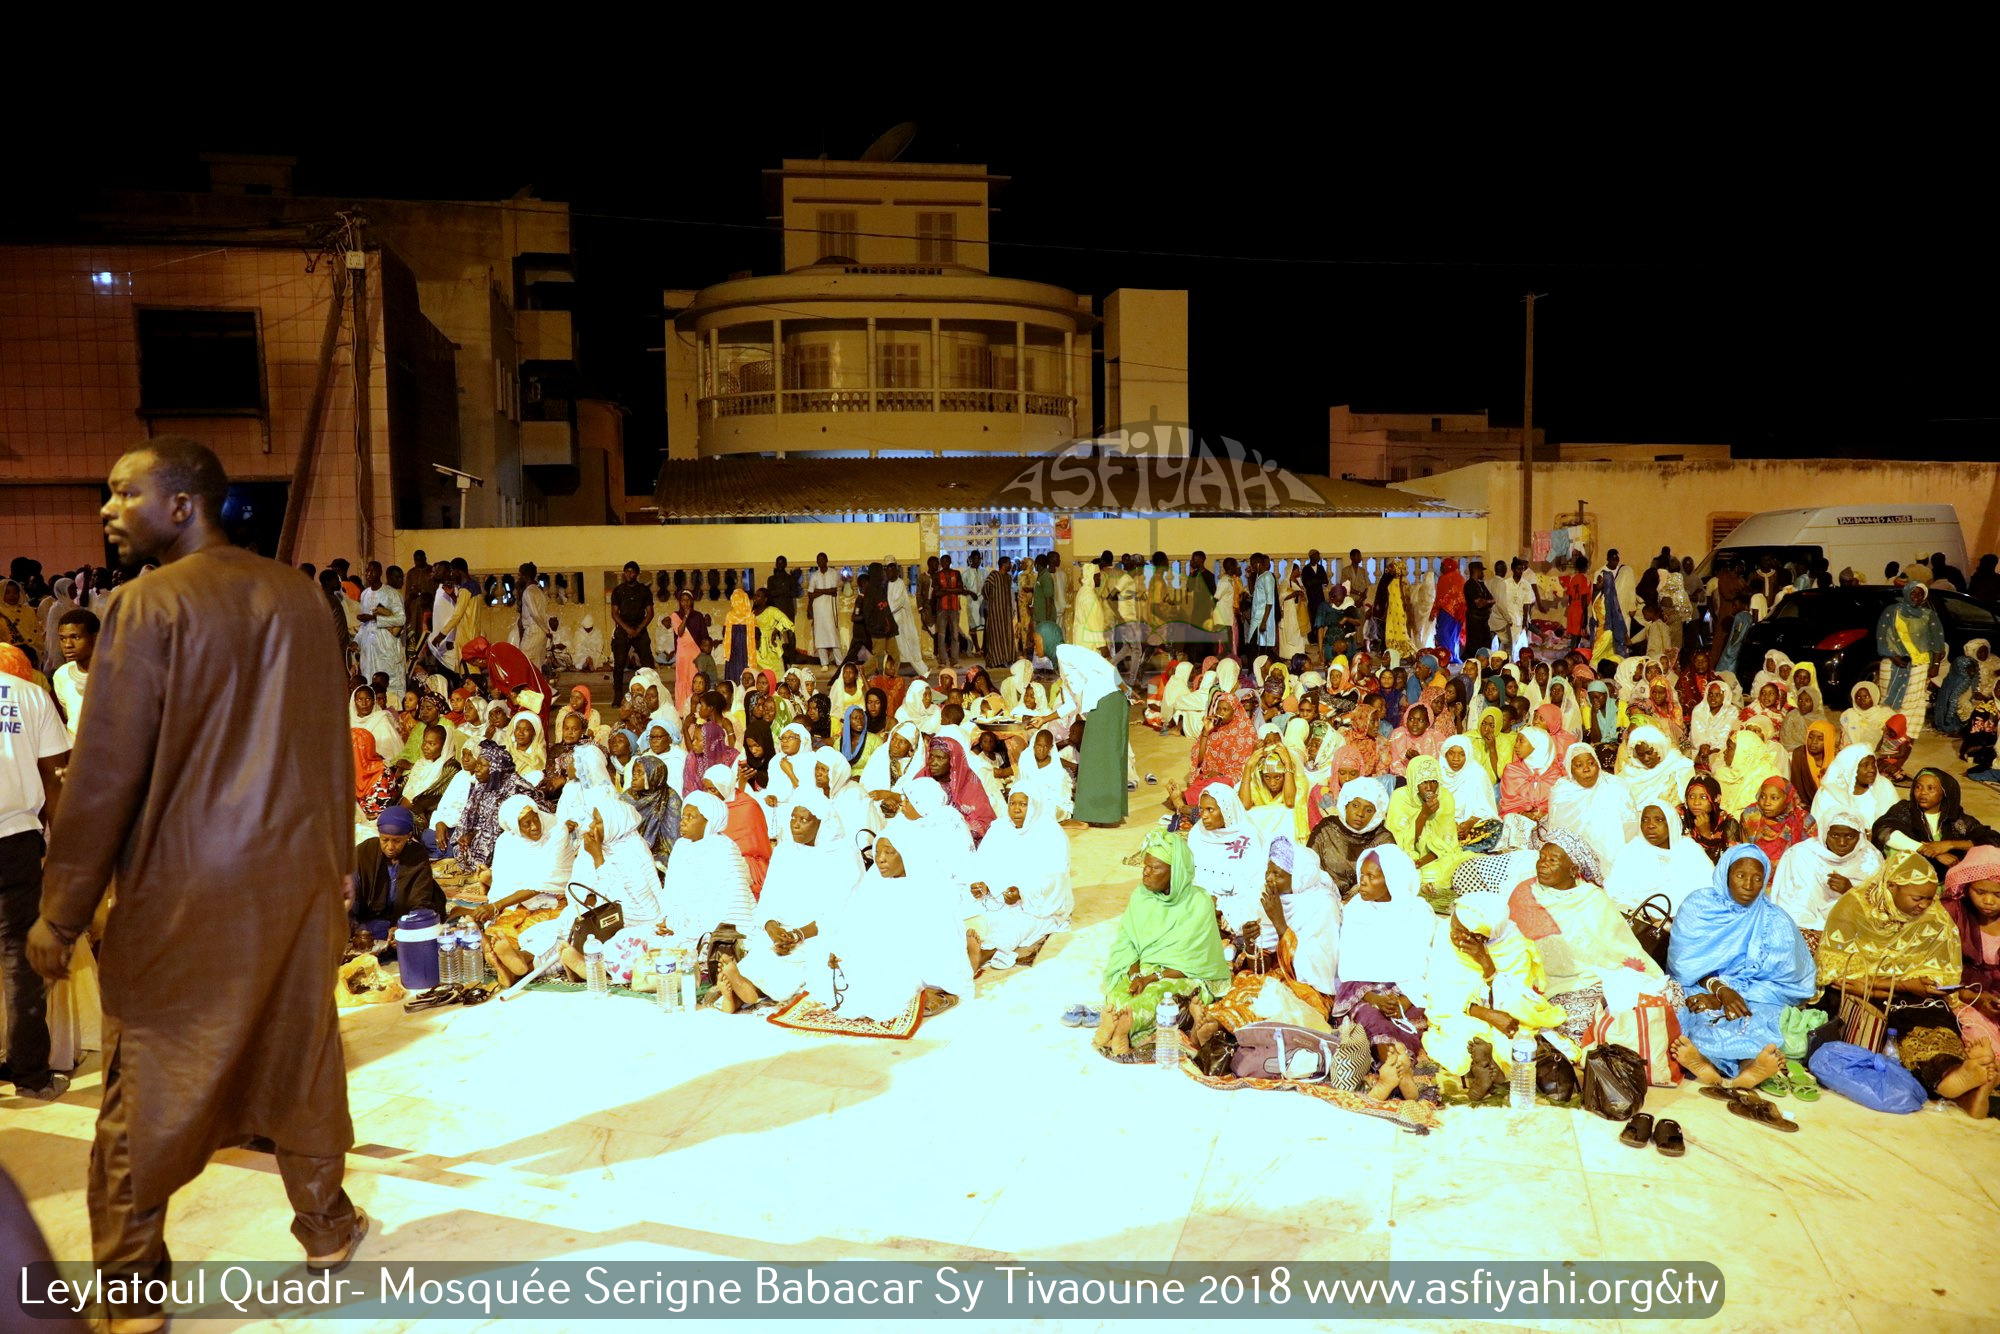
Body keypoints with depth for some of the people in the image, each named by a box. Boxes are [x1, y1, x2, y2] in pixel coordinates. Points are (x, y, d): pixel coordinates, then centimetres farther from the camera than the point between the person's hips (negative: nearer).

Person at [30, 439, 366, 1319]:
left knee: (148, 1087, 9)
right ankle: (326, 1224, 31)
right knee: (300, 1055, 17)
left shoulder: (148, 606, -13)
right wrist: (334, 858, 19)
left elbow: (105, 774, -13)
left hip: (185, 888, -5)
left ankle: (131, 1284, 20)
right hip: (300, 877, 5)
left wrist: (60, 912, -4)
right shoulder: (298, 597, 2)